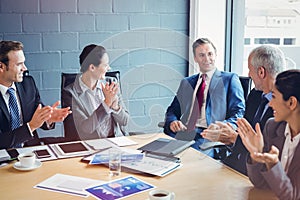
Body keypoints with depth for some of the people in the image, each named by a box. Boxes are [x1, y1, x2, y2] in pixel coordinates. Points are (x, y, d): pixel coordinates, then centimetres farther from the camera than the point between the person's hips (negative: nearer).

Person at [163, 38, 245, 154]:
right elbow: (172, 111, 23)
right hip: (183, 132, 4)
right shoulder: (186, 83, 25)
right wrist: (173, 122, -3)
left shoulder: (230, 79, 10)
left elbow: (239, 113, 1)